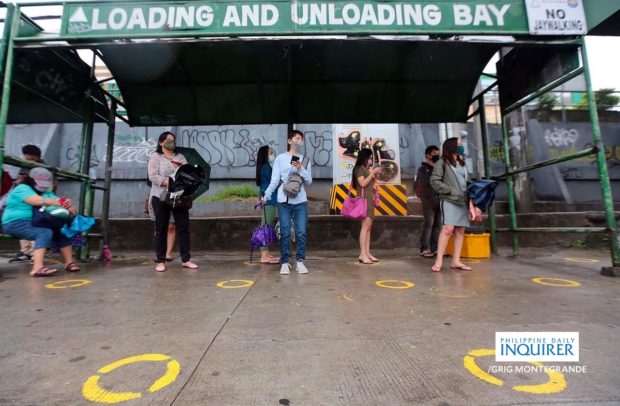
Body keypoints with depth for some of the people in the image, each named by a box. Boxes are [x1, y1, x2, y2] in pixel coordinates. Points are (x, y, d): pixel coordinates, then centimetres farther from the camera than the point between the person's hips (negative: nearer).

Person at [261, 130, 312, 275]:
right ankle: (284, 263, 13)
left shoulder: (305, 160, 12)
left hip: (300, 201, 2)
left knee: (301, 233, 1)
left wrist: (300, 169, -7)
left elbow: (309, 181, 7)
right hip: (284, 201, -1)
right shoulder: (280, 158, 6)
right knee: (285, 233, 2)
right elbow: (274, 180, 2)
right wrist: (266, 196, -7)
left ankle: (300, 261, 15)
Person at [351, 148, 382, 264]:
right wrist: (372, 173, -10)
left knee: (368, 226, 3)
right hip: (364, 198, -9)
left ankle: (367, 253, 4)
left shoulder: (366, 169, 21)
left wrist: (375, 175, 13)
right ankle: (362, 254, -16)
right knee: (365, 225, -15)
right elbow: (363, 183, -14)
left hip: (370, 199, 9)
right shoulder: (359, 168, -3)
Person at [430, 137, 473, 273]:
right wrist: (450, 191, -13)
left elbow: (466, 183, 21)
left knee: (460, 231, 3)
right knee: (448, 228, -17)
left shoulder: (462, 164, 21)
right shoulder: (443, 163, 2)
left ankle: (456, 261, 8)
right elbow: (434, 181, -7)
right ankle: (439, 260, -13)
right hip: (449, 200, -7)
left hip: (463, 201, 7)